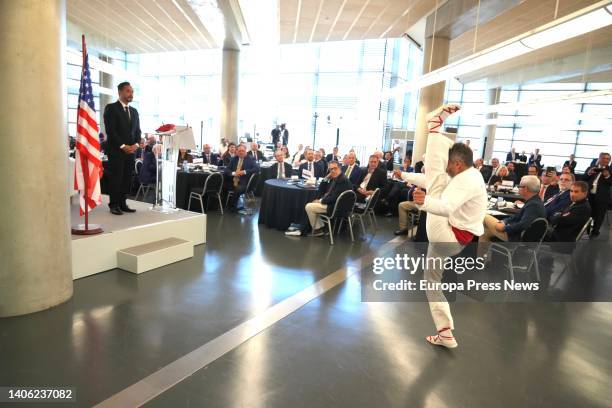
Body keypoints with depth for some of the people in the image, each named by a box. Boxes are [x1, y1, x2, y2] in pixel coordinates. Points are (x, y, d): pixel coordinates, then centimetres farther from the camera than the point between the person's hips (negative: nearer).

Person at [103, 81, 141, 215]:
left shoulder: (134, 111, 19)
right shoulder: (111, 108, -2)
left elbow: (137, 131, 17)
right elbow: (110, 130, -10)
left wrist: (135, 144, -1)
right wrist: (122, 146, -13)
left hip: (131, 150, 6)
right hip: (116, 150, -6)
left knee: (127, 178, 5)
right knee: (115, 178, -3)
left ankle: (122, 203, 13)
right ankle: (114, 205, 6)